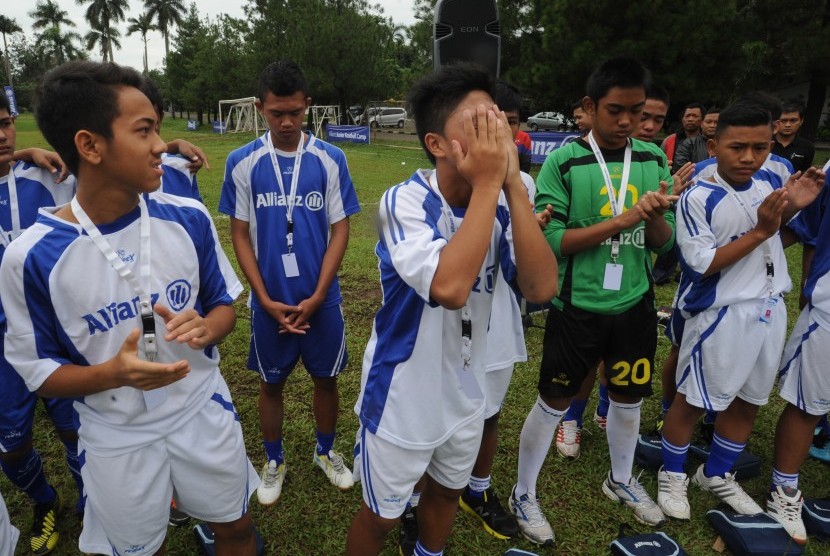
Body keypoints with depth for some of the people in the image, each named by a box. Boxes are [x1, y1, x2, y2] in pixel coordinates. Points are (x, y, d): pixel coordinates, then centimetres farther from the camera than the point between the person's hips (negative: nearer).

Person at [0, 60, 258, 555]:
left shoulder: (189, 218, -11)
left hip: (203, 414, 2)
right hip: (117, 439, -2)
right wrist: (114, 373, -28)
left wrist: (205, 328, -22)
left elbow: (225, 303, 1)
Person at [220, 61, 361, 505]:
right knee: (271, 382, 14)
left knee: (326, 378, 15)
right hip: (269, 301, 0)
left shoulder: (330, 159, -5)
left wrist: (316, 297, -11)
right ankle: (274, 462, 37)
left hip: (321, 298, 0)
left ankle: (326, 452, 39)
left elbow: (340, 229, -4)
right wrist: (266, 300, -9)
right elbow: (240, 234, -1)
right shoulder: (242, 163, -5)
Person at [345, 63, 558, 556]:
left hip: (466, 391, 6)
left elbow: (542, 288, -20)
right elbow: (449, 288, -40)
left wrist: (513, 183, -26)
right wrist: (487, 183, -32)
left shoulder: (499, 203, -8)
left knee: (448, 492, 28)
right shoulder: (404, 202, -23)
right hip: (404, 399, -5)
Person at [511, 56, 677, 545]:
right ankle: (524, 494, 28)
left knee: (629, 398, 20)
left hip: (635, 304, 5)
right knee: (555, 402, 7)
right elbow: (550, 239, -17)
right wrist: (622, 219, -23)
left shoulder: (654, 160, 1)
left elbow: (664, 245, 3)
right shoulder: (563, 162, -12)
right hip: (577, 307, -4)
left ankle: (621, 480, 47)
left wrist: (656, 217, -20)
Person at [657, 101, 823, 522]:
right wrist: (760, 231, -22)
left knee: (748, 402, 18)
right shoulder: (698, 199, -17)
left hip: (770, 311, 8)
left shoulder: (767, 187, 4)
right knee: (694, 402, 6)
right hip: (722, 316, -7)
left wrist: (792, 210, 1)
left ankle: (717, 474, 37)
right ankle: (672, 475, 27)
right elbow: (702, 265, -21)